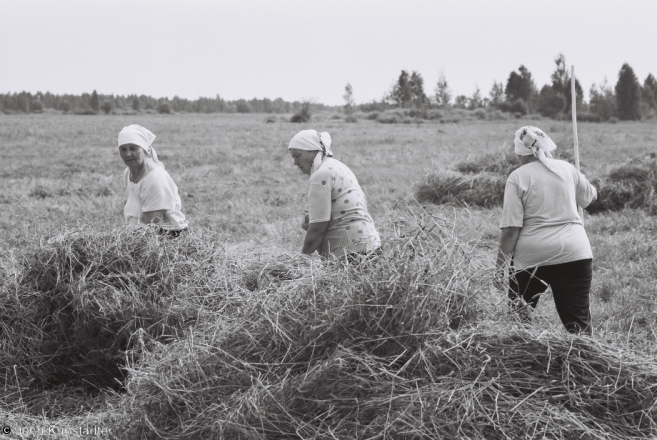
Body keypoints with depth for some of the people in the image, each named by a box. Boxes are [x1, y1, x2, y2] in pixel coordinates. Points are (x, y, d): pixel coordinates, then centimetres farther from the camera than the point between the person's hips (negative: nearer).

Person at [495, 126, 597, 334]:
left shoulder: (518, 178, -5)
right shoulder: (567, 169, 6)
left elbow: (510, 229, -10)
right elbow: (590, 196, 25)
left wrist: (500, 266, -5)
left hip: (532, 257, -2)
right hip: (574, 253, 3)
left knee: (518, 317, 14)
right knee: (578, 319, 2)